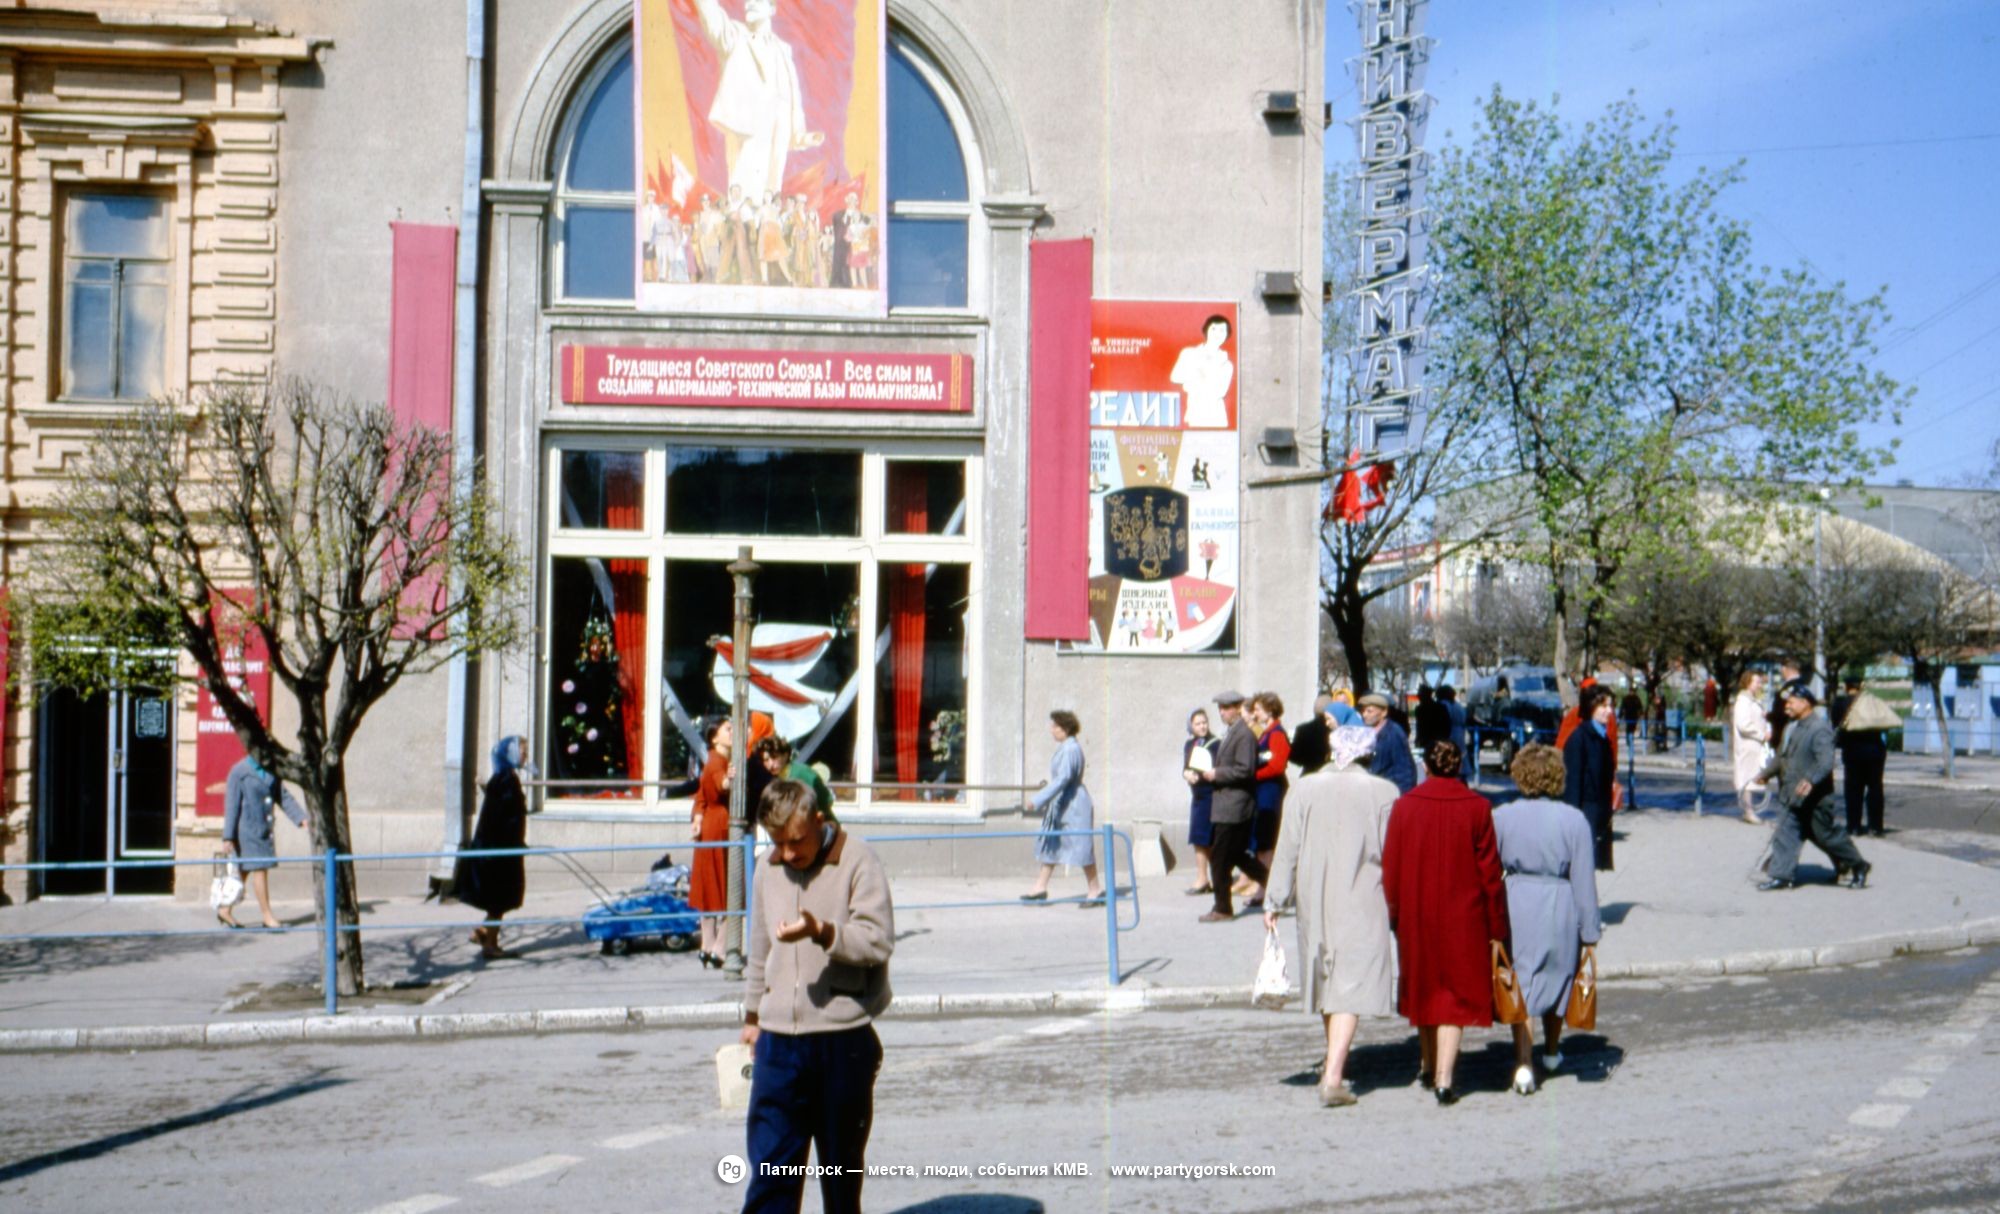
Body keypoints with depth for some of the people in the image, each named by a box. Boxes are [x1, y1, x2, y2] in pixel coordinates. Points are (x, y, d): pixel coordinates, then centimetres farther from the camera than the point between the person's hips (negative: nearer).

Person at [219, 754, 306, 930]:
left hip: (265, 830, 7)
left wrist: (301, 818, -2)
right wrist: (228, 836, -12)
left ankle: (225, 910, 24)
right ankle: (267, 917, 2)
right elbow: (232, 805, -10)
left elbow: (283, 797, 10)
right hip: (248, 830, -7)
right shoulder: (239, 772, -10)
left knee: (245, 872, 12)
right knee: (259, 869, -5)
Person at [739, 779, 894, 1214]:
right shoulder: (768, 870, 10)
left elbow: (879, 940, -17)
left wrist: (822, 932, -31)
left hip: (844, 1038, -4)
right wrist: (752, 1015, 25)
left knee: (842, 1161, 9)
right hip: (778, 1038, 4)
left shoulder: (858, 862, -8)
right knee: (770, 1162, 1)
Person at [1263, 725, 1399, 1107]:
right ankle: (1333, 1076, -14)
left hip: (1315, 903, 3)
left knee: (1326, 979, 19)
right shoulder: (1383, 792, -7)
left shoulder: (1305, 789, -2)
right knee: (1351, 985, -3)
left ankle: (1333, 1065, 34)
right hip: (1363, 904, -3)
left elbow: (1287, 849, -1)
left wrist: (1275, 902, 5)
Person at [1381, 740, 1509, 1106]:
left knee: (1424, 988, 18)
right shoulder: (1478, 807, -8)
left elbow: (1390, 866, -2)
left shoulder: (1404, 805, -5)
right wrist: (1496, 925, 2)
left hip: (1416, 914, 2)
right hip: (1463, 917, -2)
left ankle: (1429, 1067, 34)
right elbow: (1489, 870, -5)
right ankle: (1444, 1079, -5)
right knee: (1456, 993, 4)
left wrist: (1394, 913, 9)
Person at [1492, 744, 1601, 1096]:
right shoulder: (1574, 820, -6)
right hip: (1559, 909, 0)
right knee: (1557, 979, 19)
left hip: (1515, 908, 0)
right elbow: (1584, 880, -5)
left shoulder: (1500, 817, -3)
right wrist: (1590, 931, 0)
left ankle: (1523, 1064, -7)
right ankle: (1551, 1052, 37)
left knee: (1520, 985, 4)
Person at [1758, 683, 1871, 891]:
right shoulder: (1791, 728, 12)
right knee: (1786, 835, 2)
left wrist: (1810, 780, -40)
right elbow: (1781, 755, 26)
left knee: (1828, 834, 4)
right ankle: (1782, 875, 4)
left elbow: (1826, 761, -27)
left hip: (1813, 797, -8)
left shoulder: (1819, 729, -17)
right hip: (1791, 796, 8)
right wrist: (1766, 774, 28)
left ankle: (1859, 867, 23)